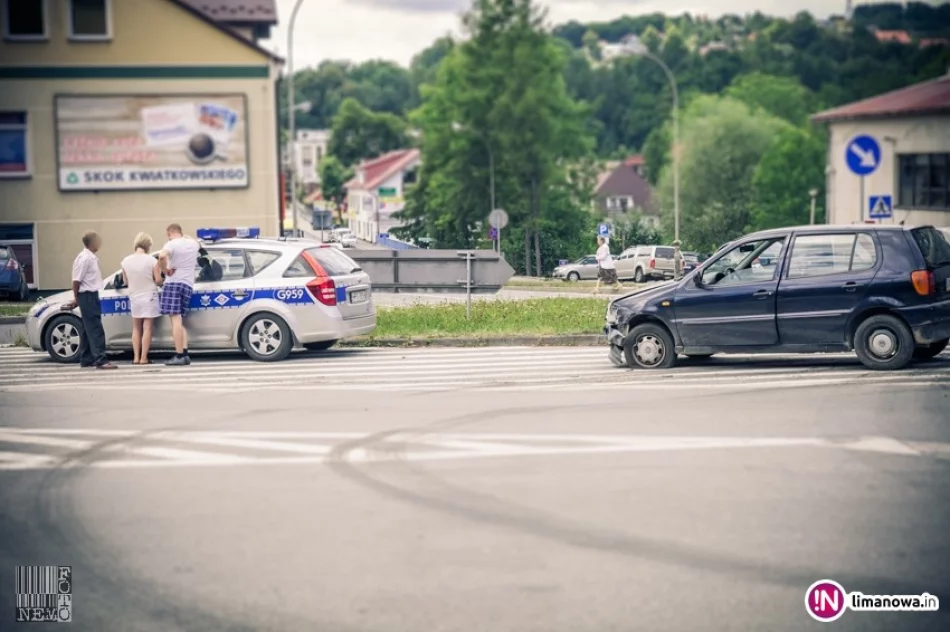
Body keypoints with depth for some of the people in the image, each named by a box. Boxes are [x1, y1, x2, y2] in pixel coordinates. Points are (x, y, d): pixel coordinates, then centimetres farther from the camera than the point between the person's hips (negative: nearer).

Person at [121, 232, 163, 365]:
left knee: (136, 328, 14)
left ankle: (136, 357, 9)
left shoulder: (126, 261, -3)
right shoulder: (151, 260, -13)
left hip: (134, 297, 3)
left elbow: (126, 282, 5)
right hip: (149, 296, -3)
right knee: (147, 328, 0)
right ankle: (143, 358, -4)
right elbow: (158, 280, -12)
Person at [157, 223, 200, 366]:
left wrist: (166, 270, -13)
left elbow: (162, 256, -27)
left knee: (176, 319, -12)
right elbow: (198, 245, 42)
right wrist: (187, 237, 45)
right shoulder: (193, 243, 15)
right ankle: (185, 354, 2)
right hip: (188, 285, 7)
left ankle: (179, 356, -20)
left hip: (173, 283, -7)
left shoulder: (171, 244, -6)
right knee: (180, 321, 14)